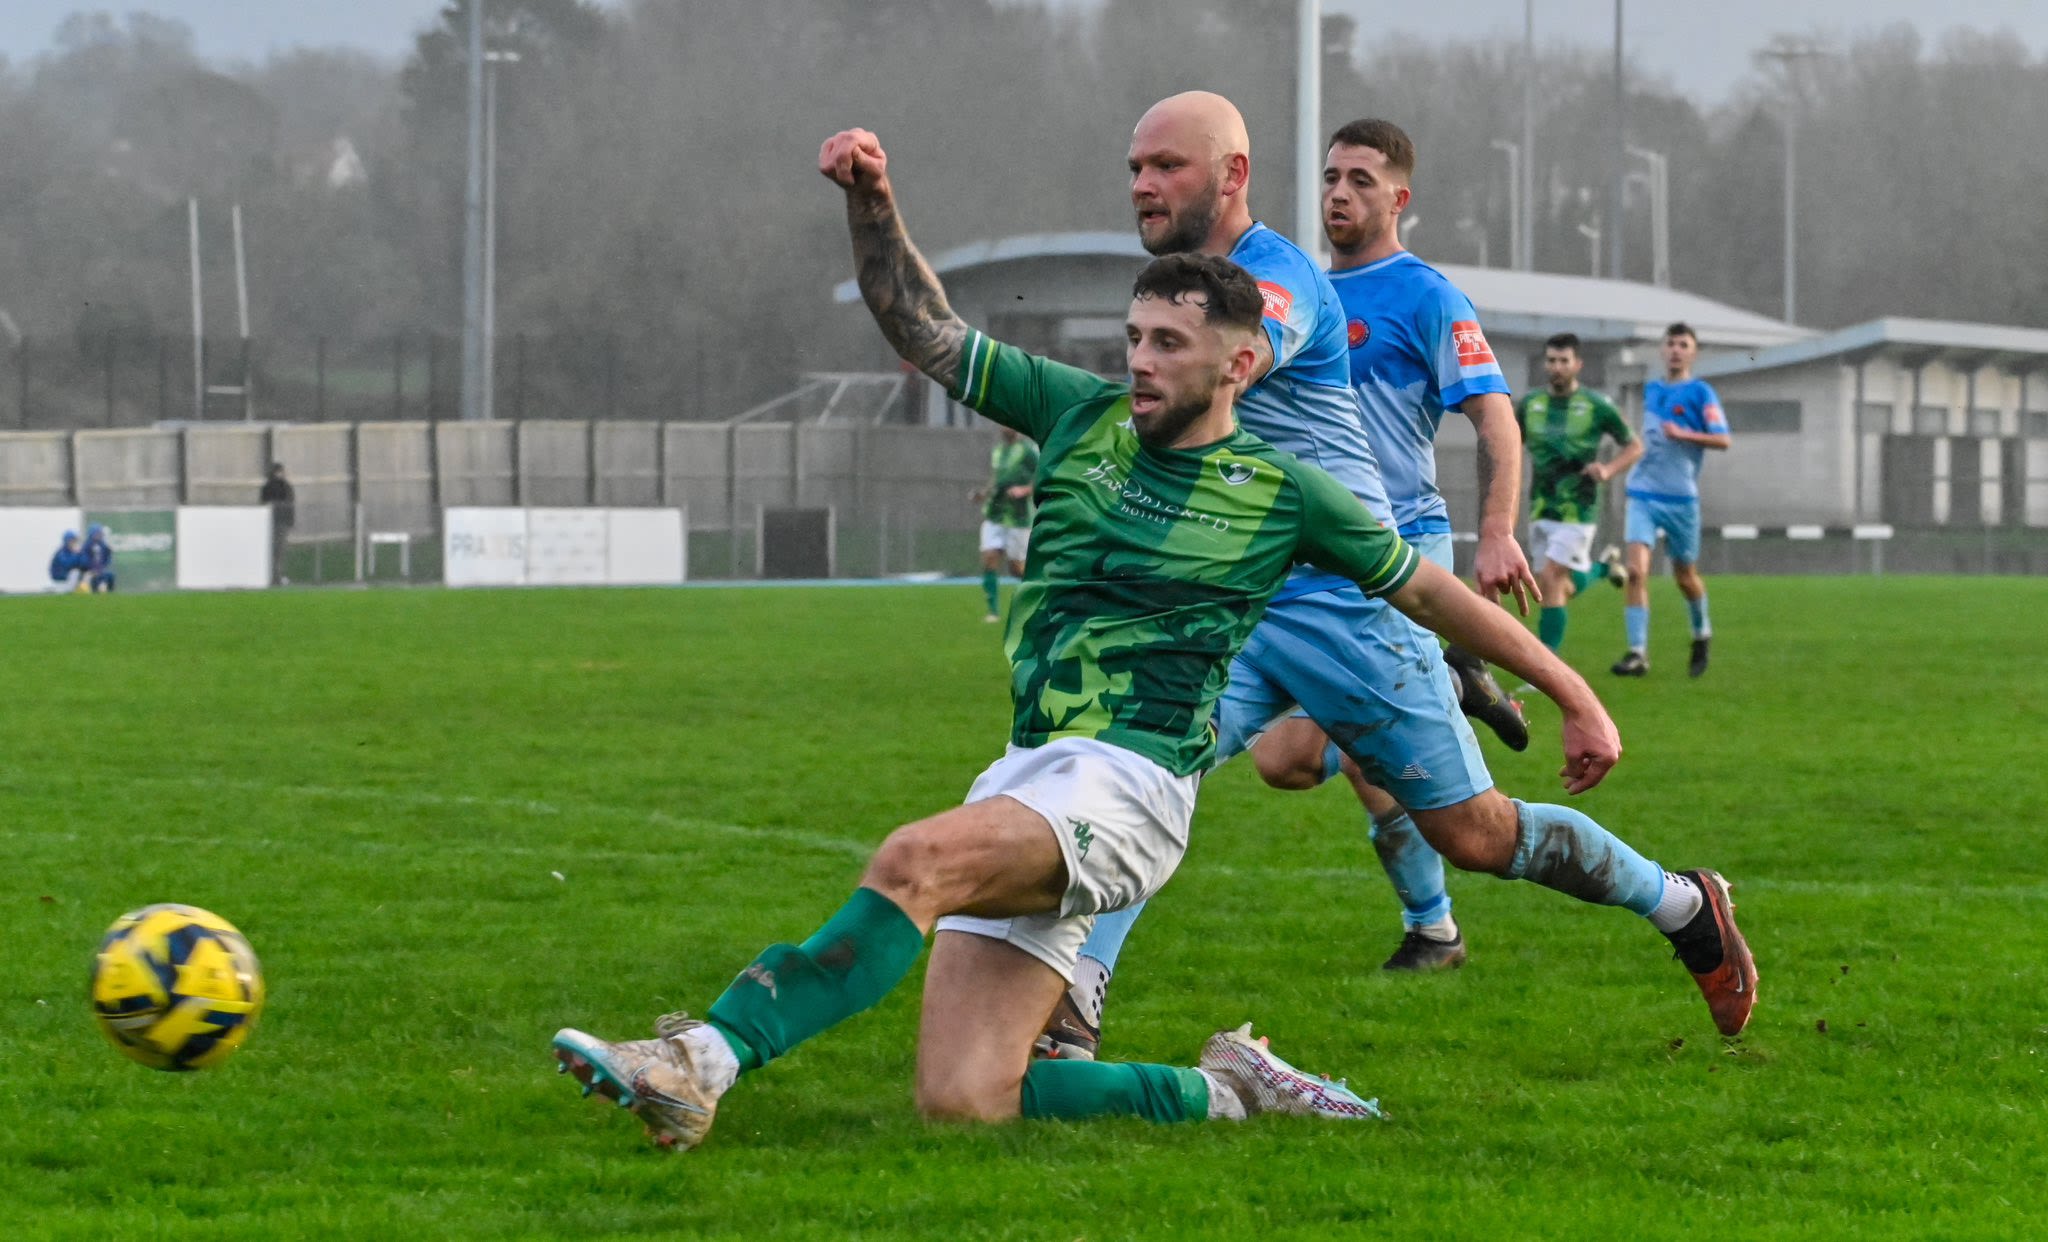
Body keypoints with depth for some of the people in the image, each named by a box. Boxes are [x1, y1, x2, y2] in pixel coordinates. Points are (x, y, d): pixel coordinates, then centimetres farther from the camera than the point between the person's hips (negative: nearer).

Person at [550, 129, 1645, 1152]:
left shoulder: (1282, 493, 5)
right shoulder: (1079, 415, 15)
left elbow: (1429, 590, 16)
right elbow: (921, 329, 17)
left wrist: (1572, 693, 18)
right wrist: (872, 201, 2)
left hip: (1129, 780, -6)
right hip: (1029, 773, 6)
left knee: (914, 862, -34)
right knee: (962, 1104, -7)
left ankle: (705, 1061, -48)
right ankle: (1226, 1092, 10)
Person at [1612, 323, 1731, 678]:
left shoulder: (1700, 393, -5)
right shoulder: (1650, 390, 11)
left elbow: (1722, 439, -14)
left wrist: (1683, 435, -25)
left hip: (1681, 498, -3)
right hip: (1643, 494, 3)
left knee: (1685, 575, 10)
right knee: (1636, 570, -14)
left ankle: (1702, 633, 38)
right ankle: (1637, 652, -15)